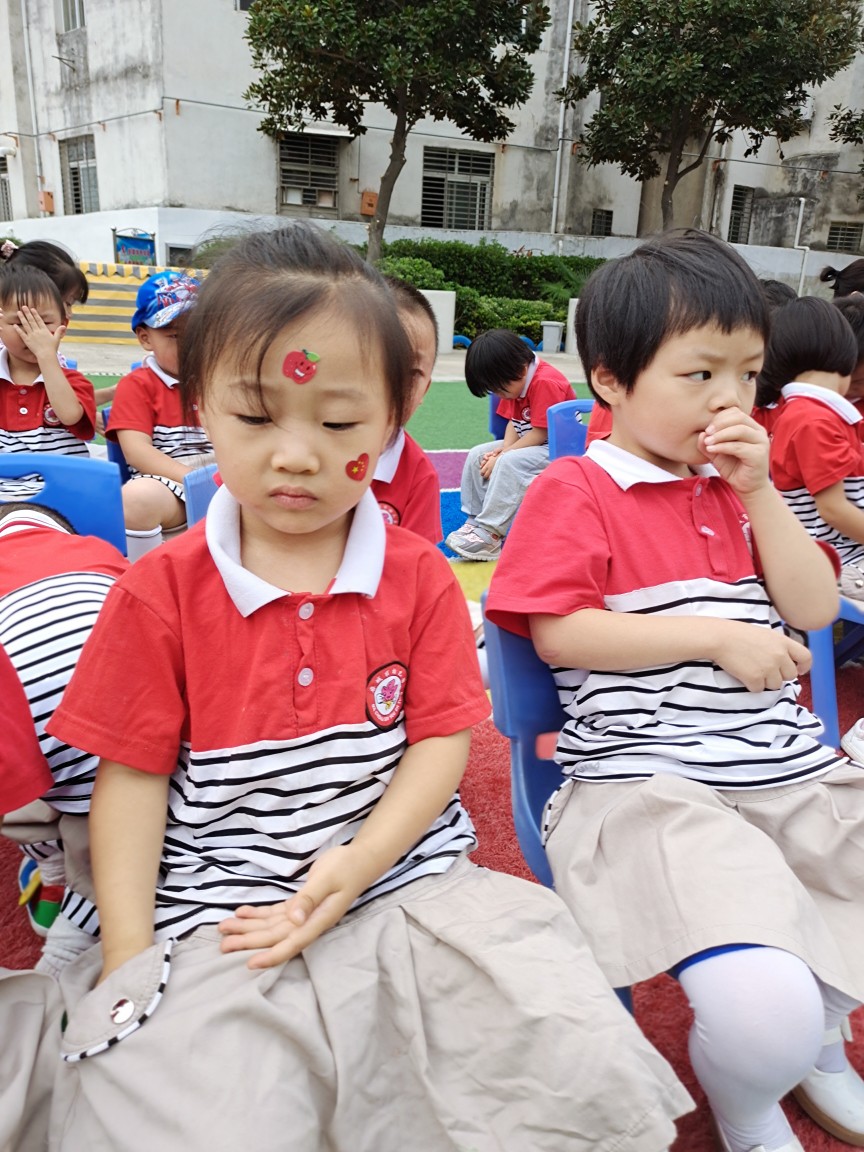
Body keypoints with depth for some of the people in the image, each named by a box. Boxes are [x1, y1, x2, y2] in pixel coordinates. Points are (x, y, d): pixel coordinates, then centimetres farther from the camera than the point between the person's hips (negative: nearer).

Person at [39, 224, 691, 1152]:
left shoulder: (420, 577, 1)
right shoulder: (159, 592, -1)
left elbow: (441, 739, 0)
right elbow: (133, 776, 1)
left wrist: (357, 865, -14)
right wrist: (128, 959, -3)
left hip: (406, 881, 2)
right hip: (215, 918, 0)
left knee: (585, 1062, -13)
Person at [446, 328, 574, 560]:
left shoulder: (546, 382, -23)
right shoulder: (516, 381, 4)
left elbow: (540, 434, -24)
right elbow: (513, 421, 7)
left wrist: (502, 455, -20)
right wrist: (503, 448, -12)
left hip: (558, 448, -10)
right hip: (527, 443, 10)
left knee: (509, 463, -31)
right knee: (477, 455, -1)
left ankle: (488, 534, -28)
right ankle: (475, 521, -2)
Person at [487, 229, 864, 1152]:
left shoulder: (738, 484, 17)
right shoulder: (576, 491, -2)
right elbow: (557, 632, -12)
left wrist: (760, 493, 0)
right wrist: (718, 636, -12)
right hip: (648, 786, -7)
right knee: (764, 1015, -25)